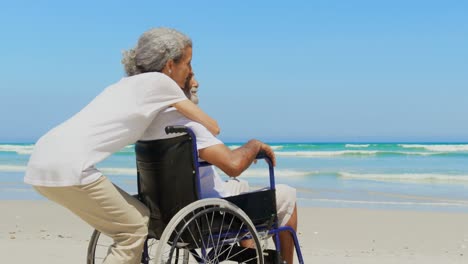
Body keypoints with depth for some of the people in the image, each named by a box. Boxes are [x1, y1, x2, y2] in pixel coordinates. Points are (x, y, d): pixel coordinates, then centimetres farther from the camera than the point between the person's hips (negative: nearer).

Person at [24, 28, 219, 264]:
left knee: (138, 218, 16)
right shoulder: (158, 81, 0)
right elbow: (212, 128, 2)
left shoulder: (132, 83, 23)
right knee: (134, 231, 1)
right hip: (67, 167, -9)